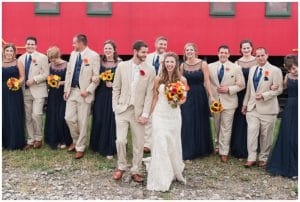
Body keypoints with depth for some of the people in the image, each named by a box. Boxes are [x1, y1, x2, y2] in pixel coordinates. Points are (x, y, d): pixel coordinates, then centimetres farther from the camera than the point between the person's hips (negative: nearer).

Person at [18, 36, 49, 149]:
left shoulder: (42, 57, -1)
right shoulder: (21, 58, 12)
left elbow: (46, 74, -5)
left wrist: (34, 79, -15)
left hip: (38, 90, -4)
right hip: (25, 91, 4)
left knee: (36, 115, -12)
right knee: (28, 117, 7)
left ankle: (38, 138, 6)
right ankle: (30, 140, 16)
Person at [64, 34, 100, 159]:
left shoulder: (93, 56, -9)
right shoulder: (73, 54, 10)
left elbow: (96, 77, -11)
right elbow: (68, 72, 14)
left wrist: (88, 90, -17)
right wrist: (66, 89, 10)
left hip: (84, 92, -6)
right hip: (72, 91, 6)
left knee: (82, 122, 1)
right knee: (69, 118, 6)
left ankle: (80, 148, 14)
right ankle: (76, 140, 29)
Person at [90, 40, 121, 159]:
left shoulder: (120, 64, -4)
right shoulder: (100, 62, 7)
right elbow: (96, 77, 13)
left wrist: (113, 84, -17)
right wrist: (95, 79, -9)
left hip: (113, 95, -3)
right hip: (100, 95, 4)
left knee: (111, 121, -1)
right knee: (99, 121, 6)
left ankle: (110, 149, 10)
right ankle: (99, 145, 23)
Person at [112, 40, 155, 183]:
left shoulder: (150, 70, -2)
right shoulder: (122, 66, 1)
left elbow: (149, 93, -4)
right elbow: (116, 88, 6)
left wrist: (145, 114, -9)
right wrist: (115, 106, 0)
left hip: (138, 111, 0)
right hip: (122, 109, 0)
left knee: (138, 143, 5)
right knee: (120, 140, -5)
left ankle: (136, 171, 22)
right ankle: (121, 167, 19)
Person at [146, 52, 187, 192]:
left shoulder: (182, 80, -2)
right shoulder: (158, 79, -3)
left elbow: (184, 99, 7)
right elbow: (155, 98, 4)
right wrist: (151, 114, 4)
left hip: (174, 115, 1)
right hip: (159, 114, -1)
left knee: (173, 144, 12)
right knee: (160, 145, -4)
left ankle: (175, 172, 35)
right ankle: (160, 179, 3)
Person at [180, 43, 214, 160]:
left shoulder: (203, 64, -4)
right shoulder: (182, 65, 4)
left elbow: (207, 81, -6)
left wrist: (211, 96, -13)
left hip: (200, 96, -1)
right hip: (187, 96, 1)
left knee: (201, 123, 10)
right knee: (188, 124, 1)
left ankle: (202, 149, 28)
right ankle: (188, 152, 10)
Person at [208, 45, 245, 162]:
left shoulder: (236, 68, -2)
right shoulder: (210, 66, 3)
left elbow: (241, 85, -2)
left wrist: (228, 89, -15)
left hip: (228, 102, -2)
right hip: (214, 101, 2)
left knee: (225, 128, 0)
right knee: (217, 126, 15)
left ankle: (223, 152, 7)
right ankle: (218, 146, 31)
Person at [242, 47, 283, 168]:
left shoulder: (275, 71, -5)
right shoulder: (252, 69, 11)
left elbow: (279, 89, -8)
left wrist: (263, 95, -19)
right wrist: (245, 103, 18)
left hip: (267, 108, -4)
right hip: (252, 107, 4)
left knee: (265, 135, 5)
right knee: (251, 132, -3)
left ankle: (263, 158, 19)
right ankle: (251, 158, 4)